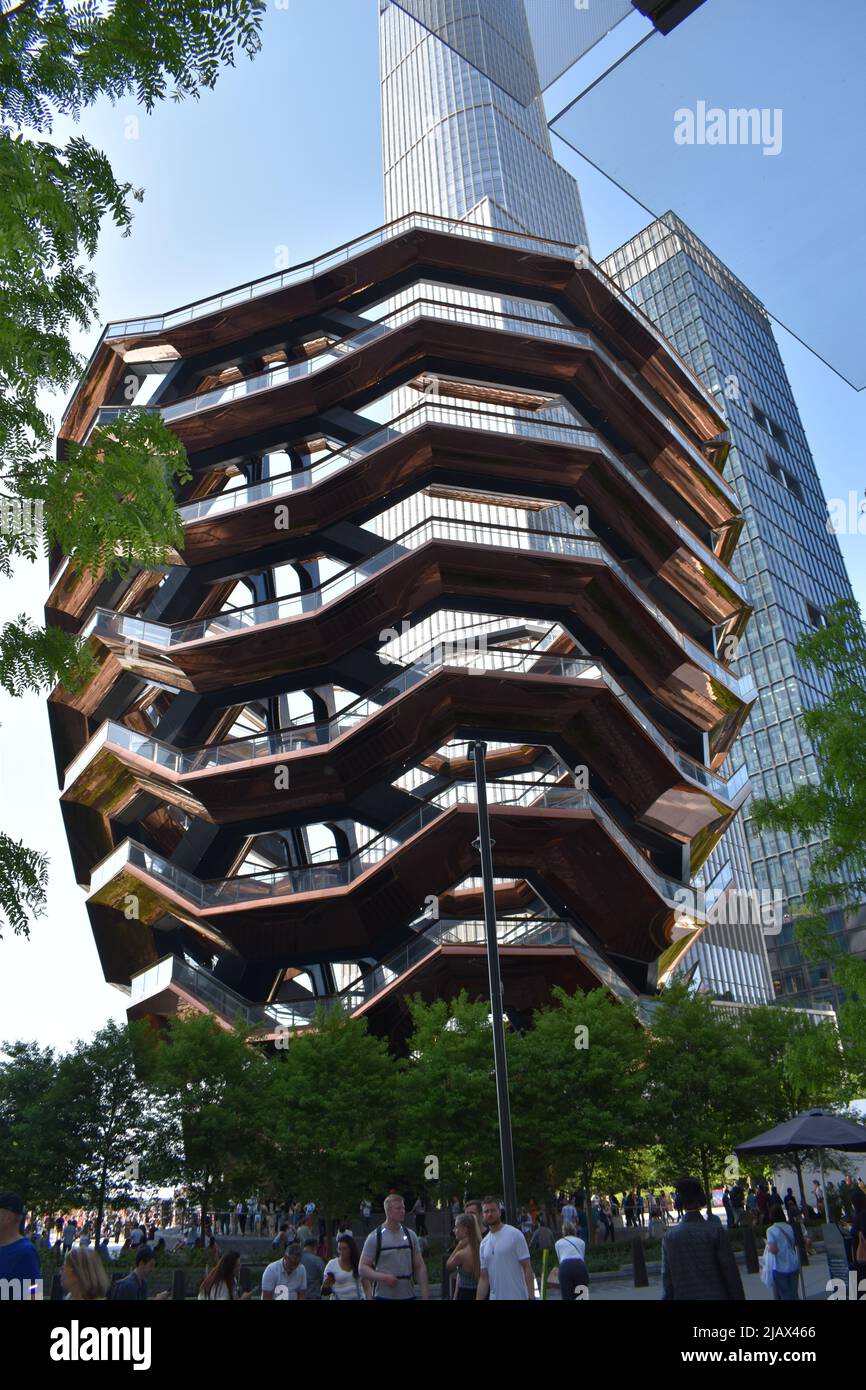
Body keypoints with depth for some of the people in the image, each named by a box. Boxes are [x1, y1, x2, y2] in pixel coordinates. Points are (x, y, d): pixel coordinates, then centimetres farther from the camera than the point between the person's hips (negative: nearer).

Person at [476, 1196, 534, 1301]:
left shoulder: (515, 1235, -8)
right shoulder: (484, 1243, 10)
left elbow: (527, 1267, -9)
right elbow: (484, 1278, 12)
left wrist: (531, 1297, -15)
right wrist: (478, 1299, 5)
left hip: (517, 1298, -6)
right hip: (495, 1298, 6)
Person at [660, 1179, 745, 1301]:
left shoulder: (669, 1237, -2)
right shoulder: (716, 1231, -7)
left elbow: (667, 1279, 1)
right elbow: (731, 1273, -4)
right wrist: (738, 1296, 6)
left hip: (684, 1295, 2)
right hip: (716, 1295, -2)